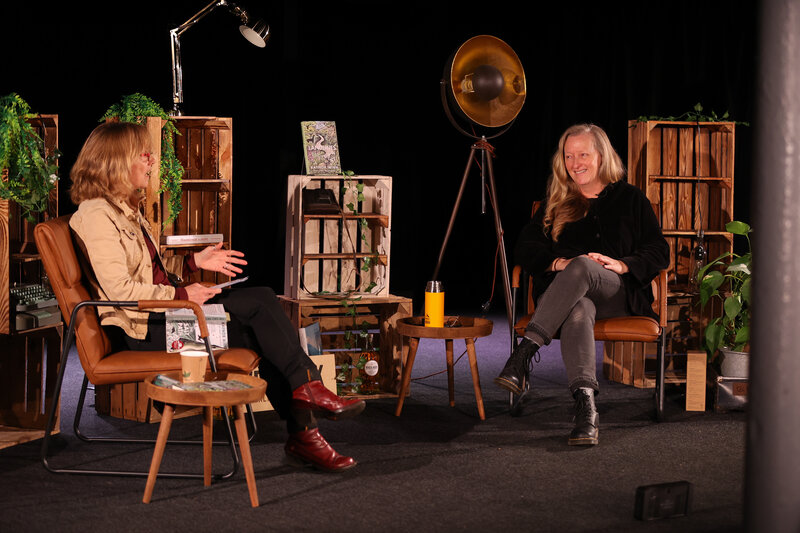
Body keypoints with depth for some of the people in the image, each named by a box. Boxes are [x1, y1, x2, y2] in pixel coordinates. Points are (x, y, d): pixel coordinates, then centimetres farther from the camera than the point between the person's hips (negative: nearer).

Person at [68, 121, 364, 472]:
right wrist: (181, 296, -17)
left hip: (164, 310, 10)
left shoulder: (124, 210, 20)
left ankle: (303, 434, -12)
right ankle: (309, 388, -8)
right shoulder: (96, 216, -12)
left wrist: (194, 261, 11)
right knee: (261, 304, -18)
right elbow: (120, 290, -20)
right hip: (142, 327, -10)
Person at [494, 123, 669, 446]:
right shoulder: (556, 204, 26)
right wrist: (557, 262, -8)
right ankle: (586, 406, -56)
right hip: (566, 295, 1)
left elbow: (659, 253, 9)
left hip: (619, 294, -1)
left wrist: (621, 264, -11)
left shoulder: (630, 199, 20)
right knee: (577, 311, -39)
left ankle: (525, 350, -48)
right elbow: (524, 248, 14)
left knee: (582, 266, -38)